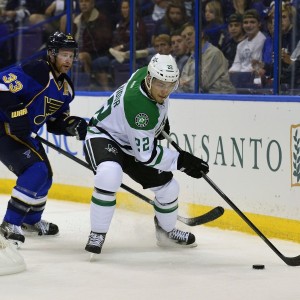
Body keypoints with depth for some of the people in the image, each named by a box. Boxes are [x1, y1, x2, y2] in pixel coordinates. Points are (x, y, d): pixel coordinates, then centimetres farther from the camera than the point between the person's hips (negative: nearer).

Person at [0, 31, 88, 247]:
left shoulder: (66, 88, 8)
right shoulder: (37, 72, -21)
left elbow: (54, 122, 14)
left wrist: (71, 125, -6)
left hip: (22, 134, 10)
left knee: (44, 176, 20)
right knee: (36, 170, -23)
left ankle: (31, 220, 43)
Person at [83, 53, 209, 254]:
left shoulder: (150, 74, -15)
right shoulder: (138, 106, -38)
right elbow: (145, 155, -30)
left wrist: (161, 120, 15)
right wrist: (180, 160, -28)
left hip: (131, 144, 9)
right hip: (103, 137, -9)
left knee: (168, 186, 9)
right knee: (109, 174, -40)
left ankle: (166, 231, 38)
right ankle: (97, 235, -24)